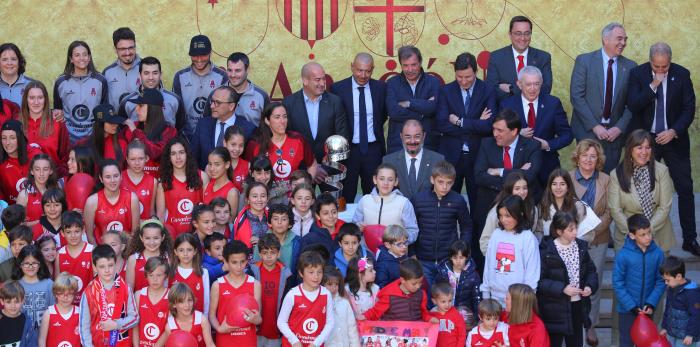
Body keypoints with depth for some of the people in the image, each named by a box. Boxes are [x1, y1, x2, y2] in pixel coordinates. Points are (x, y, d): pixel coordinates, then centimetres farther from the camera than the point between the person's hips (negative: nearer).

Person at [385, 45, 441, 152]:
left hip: (428, 143, 0)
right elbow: (393, 112, -11)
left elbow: (432, 107, -13)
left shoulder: (433, 82, 4)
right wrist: (422, 112, -11)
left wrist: (408, 103, -10)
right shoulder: (392, 83, 4)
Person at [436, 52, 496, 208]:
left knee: (478, 203, 6)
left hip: (478, 155, -1)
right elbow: (441, 125, -10)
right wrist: (475, 125, -14)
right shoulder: (446, 91, 2)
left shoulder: (488, 91, -2)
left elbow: (489, 126, -14)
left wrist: (460, 122, -13)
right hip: (451, 155, 1)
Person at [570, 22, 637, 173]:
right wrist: (595, 126, -12)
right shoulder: (584, 61, -2)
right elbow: (576, 96, -7)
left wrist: (619, 128, -7)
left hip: (615, 133, 2)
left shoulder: (630, 66, 6)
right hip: (588, 131, -2)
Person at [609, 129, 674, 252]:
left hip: (658, 235, 0)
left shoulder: (661, 170, -4)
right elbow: (615, 209, -6)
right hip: (627, 236, 0)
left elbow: (665, 207, -5)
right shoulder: (616, 174, -5)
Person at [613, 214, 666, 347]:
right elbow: (618, 283, -13)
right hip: (627, 309, -3)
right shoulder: (623, 255, -18)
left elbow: (661, 281, -3)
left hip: (647, 309, 3)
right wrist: (631, 306, -15)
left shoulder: (658, 253, -9)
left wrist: (651, 303, -12)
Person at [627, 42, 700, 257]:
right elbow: (632, 105, -14)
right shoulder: (638, 74, -5)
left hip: (674, 139, 1)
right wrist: (653, 85, -23)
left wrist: (674, 131, -15)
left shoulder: (682, 74, -4)